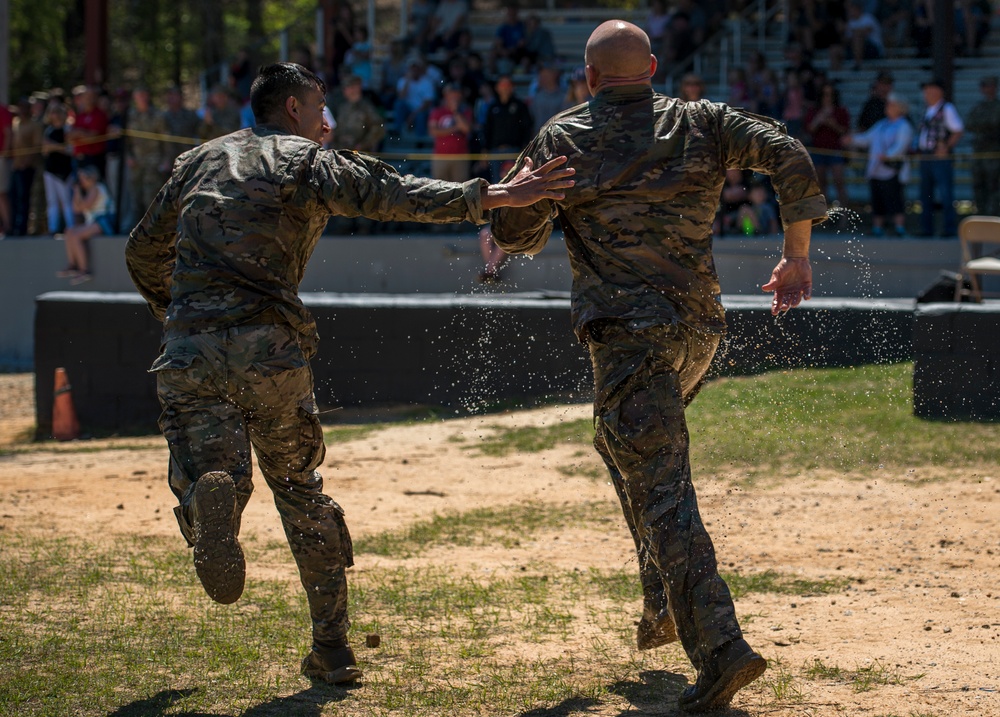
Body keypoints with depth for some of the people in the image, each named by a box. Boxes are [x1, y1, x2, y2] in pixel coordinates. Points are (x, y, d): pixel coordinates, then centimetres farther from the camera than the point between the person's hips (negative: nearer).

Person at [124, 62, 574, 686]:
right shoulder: (309, 162, 8)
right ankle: (332, 649, 12)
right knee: (301, 492, 13)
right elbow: (392, 195, -8)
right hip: (268, 347, -2)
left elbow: (144, 253, 29)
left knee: (208, 477, 2)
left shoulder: (200, 161, 23)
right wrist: (491, 197, -13)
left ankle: (211, 497, -37)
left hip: (188, 348, 2)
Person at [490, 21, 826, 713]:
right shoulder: (701, 123, 9)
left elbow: (515, 233, -2)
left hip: (629, 332, -5)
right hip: (700, 326, 5)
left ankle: (720, 647, -23)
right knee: (623, 443, 29)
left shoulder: (563, 138, 1)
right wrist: (798, 257, 3)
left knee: (662, 493, -9)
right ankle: (666, 604, 23)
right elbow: (789, 156, -4)